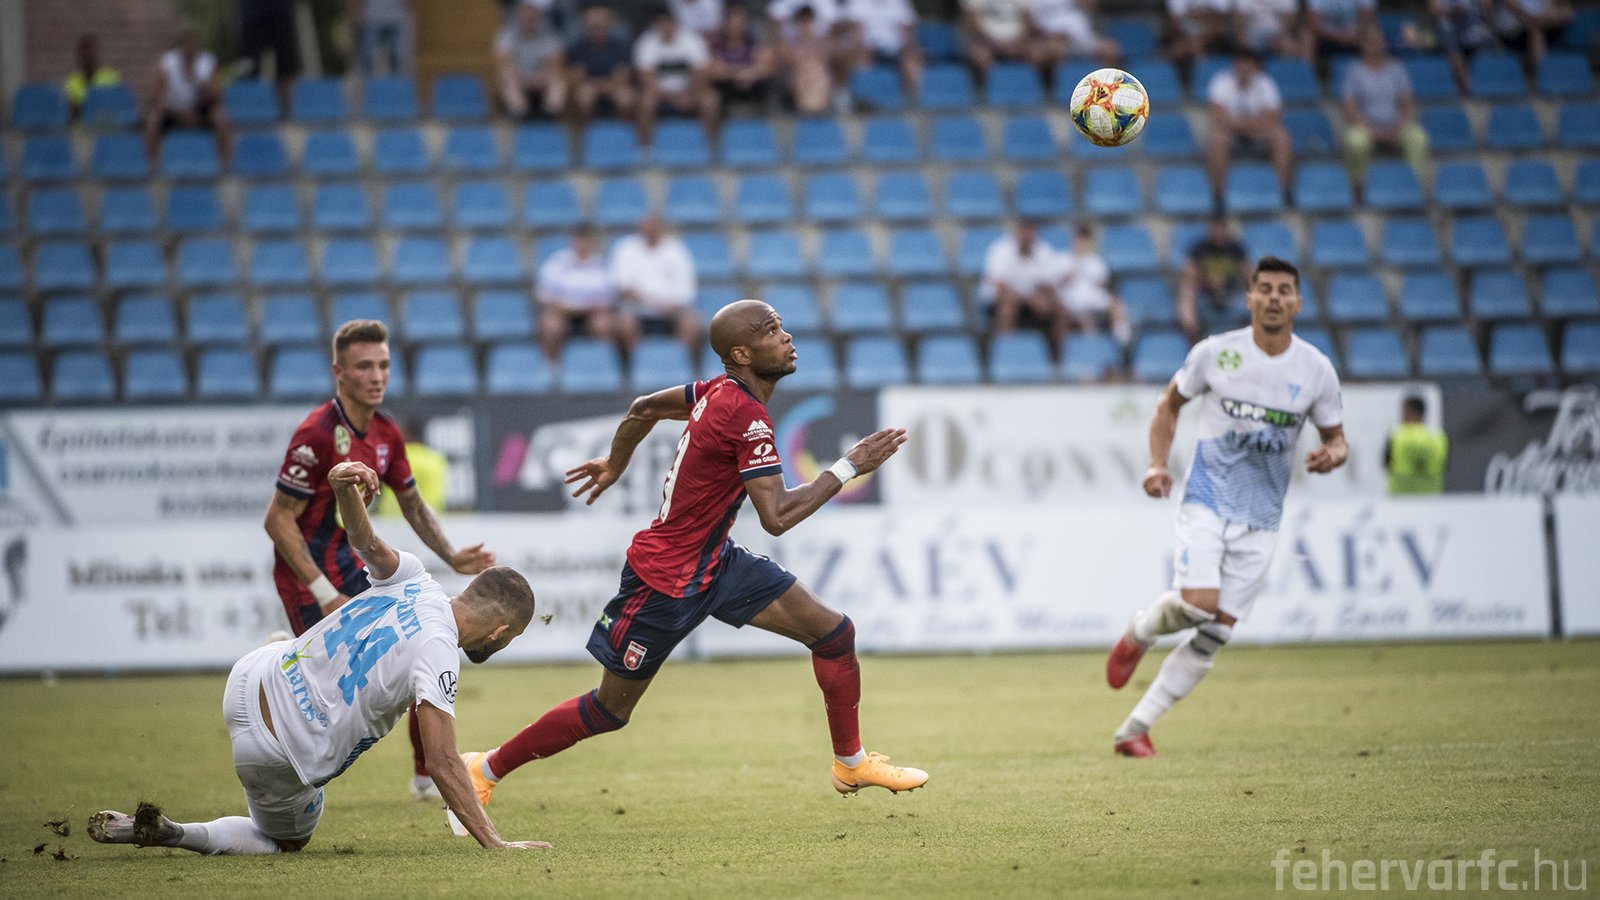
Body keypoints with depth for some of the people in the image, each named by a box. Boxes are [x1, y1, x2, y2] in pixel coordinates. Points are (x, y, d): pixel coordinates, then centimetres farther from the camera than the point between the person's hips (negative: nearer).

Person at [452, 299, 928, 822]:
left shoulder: (721, 392, 0)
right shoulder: (745, 416, -27)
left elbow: (644, 407, 16)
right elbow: (777, 517, -30)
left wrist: (614, 464, 33)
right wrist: (849, 468, -24)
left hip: (714, 563, 9)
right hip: (667, 579, -9)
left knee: (834, 631, 1)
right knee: (609, 711, 5)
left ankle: (851, 763, 16)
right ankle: (484, 770, 21)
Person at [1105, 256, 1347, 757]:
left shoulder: (1316, 369, 0)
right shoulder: (1215, 352, -5)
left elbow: (1336, 438, 11)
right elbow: (1169, 404, 10)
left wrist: (1332, 454, -14)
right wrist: (1157, 464, -5)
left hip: (1261, 519, 3)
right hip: (1207, 497, -3)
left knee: (1217, 632, -1)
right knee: (1198, 604, -24)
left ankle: (1134, 729, 8)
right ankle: (1140, 632, 12)